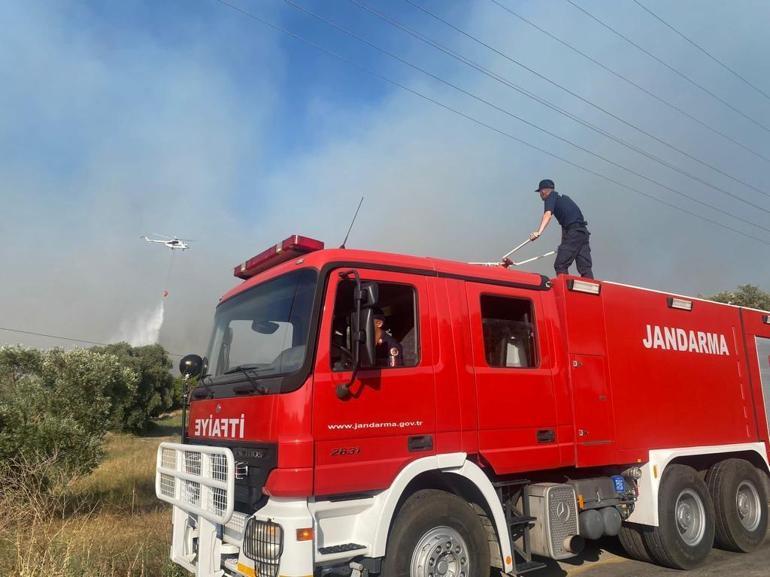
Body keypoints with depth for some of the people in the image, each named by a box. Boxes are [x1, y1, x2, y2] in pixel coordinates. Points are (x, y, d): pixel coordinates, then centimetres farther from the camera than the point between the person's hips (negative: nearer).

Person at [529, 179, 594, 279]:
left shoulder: (551, 197, 2)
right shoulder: (563, 197, 27)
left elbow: (548, 214, -17)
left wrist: (539, 232, -31)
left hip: (573, 232, -8)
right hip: (583, 231, 8)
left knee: (560, 265, -7)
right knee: (585, 268, 4)